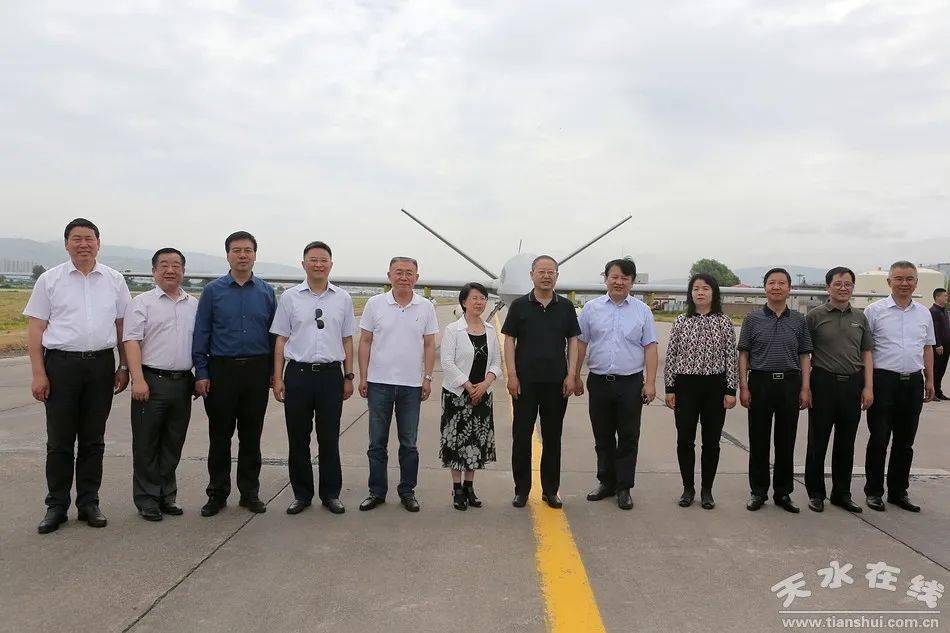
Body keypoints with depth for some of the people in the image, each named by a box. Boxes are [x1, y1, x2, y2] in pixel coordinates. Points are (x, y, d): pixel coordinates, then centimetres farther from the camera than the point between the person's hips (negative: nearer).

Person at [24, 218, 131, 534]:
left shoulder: (114, 280, 7)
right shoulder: (50, 280, 3)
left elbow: (122, 326, 10)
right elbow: (35, 328, 1)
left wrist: (124, 367, 5)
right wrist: (38, 374, -6)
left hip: (101, 364, 2)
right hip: (61, 364, -1)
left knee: (93, 440, 9)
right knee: (59, 441, 5)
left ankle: (89, 502, 19)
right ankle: (56, 505, 16)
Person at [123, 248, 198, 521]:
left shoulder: (194, 305, 13)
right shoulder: (142, 303, 0)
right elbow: (132, 342, -8)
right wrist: (138, 380, -18)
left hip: (183, 383, 4)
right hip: (151, 381, -4)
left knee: (173, 445, 12)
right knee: (146, 445, 3)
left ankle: (167, 496, 23)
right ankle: (147, 499, 14)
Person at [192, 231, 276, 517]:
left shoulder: (266, 291, 7)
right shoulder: (213, 290, 3)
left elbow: (274, 333, 8)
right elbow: (201, 334, 2)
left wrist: (274, 371, 3)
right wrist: (201, 373, -5)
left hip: (257, 371, 1)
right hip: (222, 370, -1)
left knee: (251, 435, 8)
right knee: (220, 435, 5)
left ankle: (250, 493, 20)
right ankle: (217, 494, 17)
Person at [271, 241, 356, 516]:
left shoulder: (343, 298, 7)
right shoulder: (289, 297, 4)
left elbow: (347, 340, 11)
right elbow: (281, 340, 5)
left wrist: (348, 376, 6)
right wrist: (277, 378, 0)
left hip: (331, 374, 1)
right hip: (298, 373, 0)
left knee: (329, 439, 6)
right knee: (298, 439, 7)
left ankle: (331, 494, 19)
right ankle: (301, 494, 20)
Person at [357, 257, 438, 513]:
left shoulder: (426, 307, 2)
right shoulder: (375, 304, 0)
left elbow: (429, 345, 6)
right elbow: (365, 342, 3)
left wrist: (428, 378, 0)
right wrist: (363, 377, -2)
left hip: (411, 385, 0)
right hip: (379, 383, 0)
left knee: (409, 444, 8)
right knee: (377, 442, 8)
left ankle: (407, 491, 20)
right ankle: (377, 491, 19)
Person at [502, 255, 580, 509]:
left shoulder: (566, 307, 7)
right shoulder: (519, 305, 2)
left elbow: (573, 341, 7)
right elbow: (509, 340, 1)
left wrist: (571, 375, -1)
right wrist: (512, 376, -7)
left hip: (556, 382, 1)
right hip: (525, 381, -1)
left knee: (552, 437, 8)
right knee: (521, 436, 3)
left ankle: (550, 489, 19)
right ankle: (521, 489, 15)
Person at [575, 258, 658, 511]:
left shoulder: (642, 310, 3)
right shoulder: (591, 308, 4)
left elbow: (650, 348, 2)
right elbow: (580, 344, 8)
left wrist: (650, 383, -5)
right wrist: (575, 377, 6)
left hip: (631, 383, -1)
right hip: (599, 382, 1)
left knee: (628, 438, 4)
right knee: (602, 437, 11)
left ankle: (624, 488, 14)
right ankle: (606, 482, 25)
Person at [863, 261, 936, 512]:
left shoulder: (924, 313, 12)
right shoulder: (875, 311, -4)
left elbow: (927, 348, 19)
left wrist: (929, 380, 14)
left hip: (913, 381, 5)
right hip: (884, 380, -5)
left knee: (905, 442, 11)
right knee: (879, 440, 0)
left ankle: (899, 491, 22)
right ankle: (874, 491, 12)